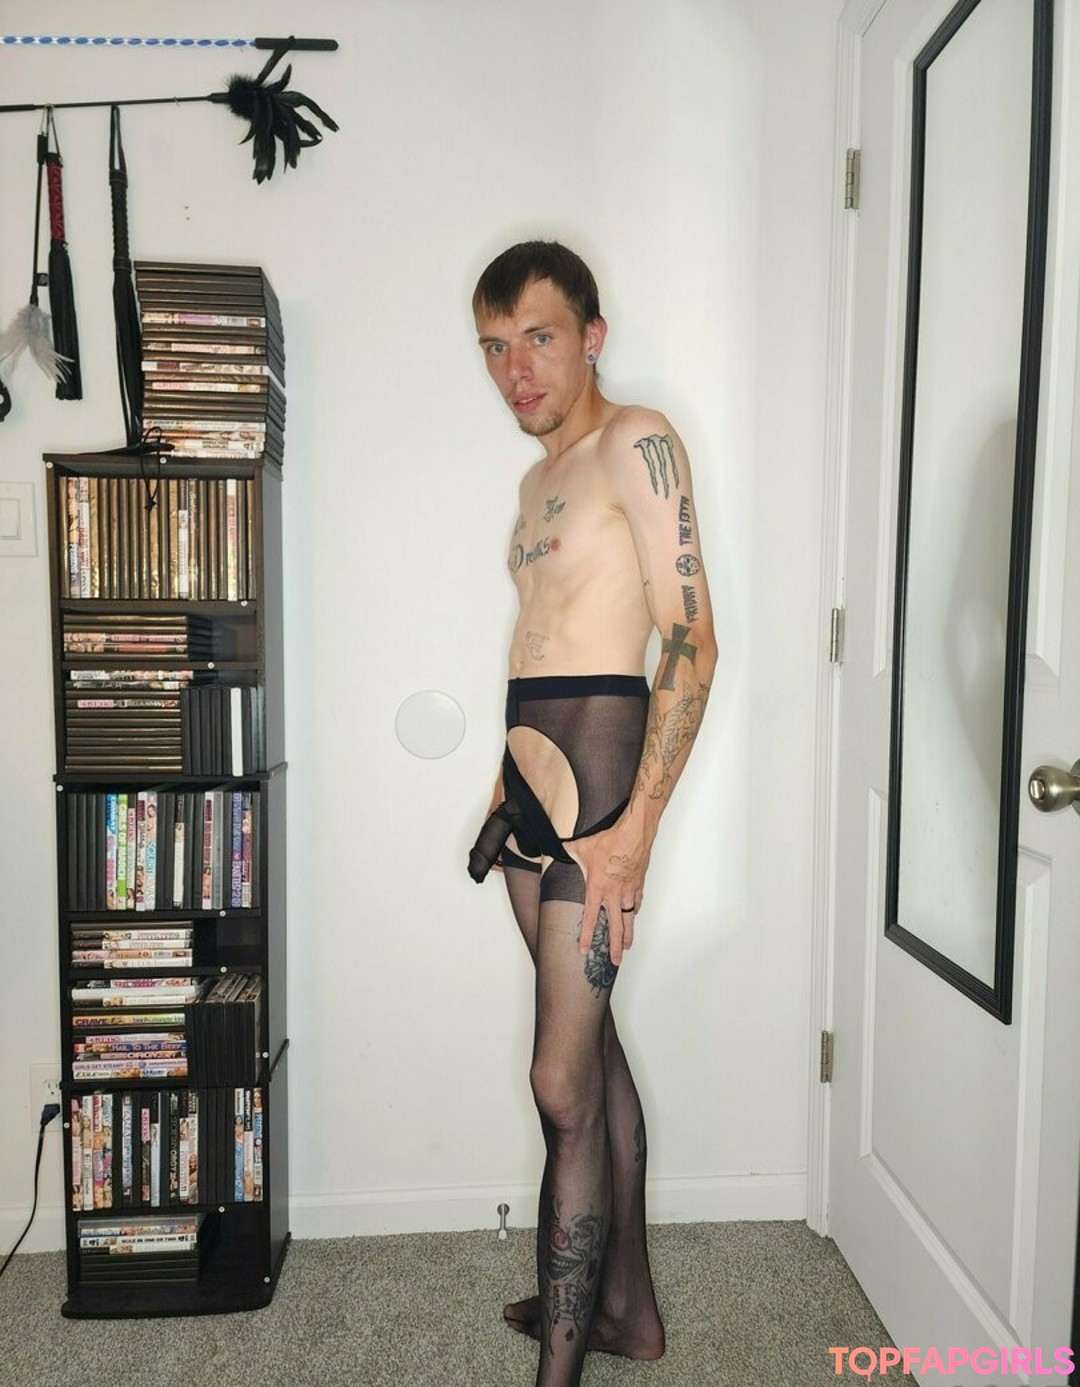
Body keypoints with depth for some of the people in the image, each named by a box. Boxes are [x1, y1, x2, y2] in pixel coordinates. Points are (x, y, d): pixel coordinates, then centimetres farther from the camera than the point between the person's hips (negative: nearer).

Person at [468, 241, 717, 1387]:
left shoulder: (635, 441, -6)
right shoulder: (540, 476, 21)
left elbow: (691, 639, -15)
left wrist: (636, 824, -21)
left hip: (598, 771, -9)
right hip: (533, 772, 9)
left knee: (563, 1084, -4)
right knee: (593, 1049, 16)